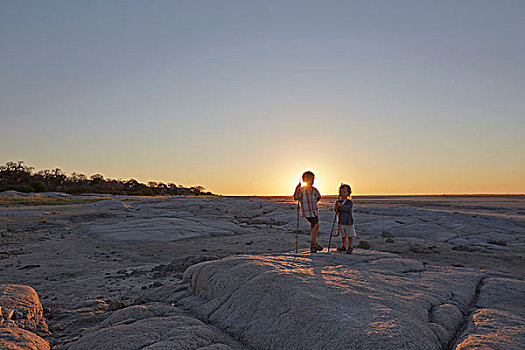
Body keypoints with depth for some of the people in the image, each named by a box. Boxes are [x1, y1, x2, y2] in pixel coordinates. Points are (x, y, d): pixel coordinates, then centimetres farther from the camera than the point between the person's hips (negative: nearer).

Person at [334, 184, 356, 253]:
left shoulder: (350, 202, -9)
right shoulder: (338, 201, 5)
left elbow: (348, 208, -27)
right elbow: (335, 209, -4)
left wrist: (341, 205, -38)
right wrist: (336, 206, -26)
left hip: (348, 221, -4)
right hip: (340, 221, 4)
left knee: (350, 235, 5)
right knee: (343, 235, 14)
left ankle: (350, 247, 19)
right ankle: (344, 246, 28)